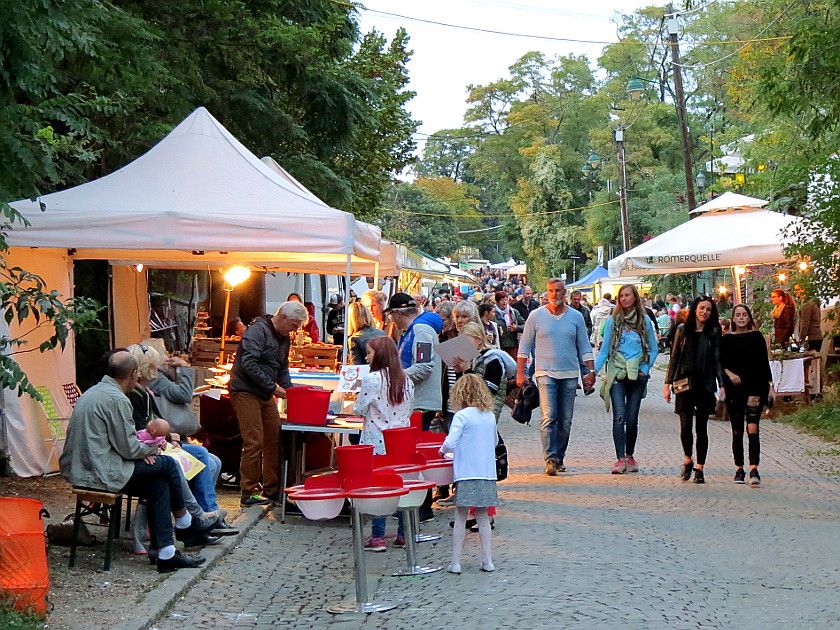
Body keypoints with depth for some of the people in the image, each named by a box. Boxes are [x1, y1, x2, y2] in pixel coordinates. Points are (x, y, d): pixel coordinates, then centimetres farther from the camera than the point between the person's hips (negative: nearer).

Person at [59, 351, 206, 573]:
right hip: (101, 474, -10)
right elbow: (128, 448, -14)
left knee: (158, 484, 9)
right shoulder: (117, 400, -17)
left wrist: (142, 450, 11)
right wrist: (152, 448, 6)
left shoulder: (94, 391, 15)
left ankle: (166, 553, 5)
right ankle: (183, 521, 21)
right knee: (168, 465, 0)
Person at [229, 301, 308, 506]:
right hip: (245, 391, -9)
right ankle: (248, 493, -2)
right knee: (254, 442, -10)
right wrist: (272, 387, -21)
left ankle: (272, 489, 19)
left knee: (274, 440, 8)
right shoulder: (258, 330, -15)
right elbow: (248, 364, -23)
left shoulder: (284, 338, 14)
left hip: (266, 394, 9)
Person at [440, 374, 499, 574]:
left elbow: (450, 443, -17)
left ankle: (456, 563, 5)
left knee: (460, 518, 3)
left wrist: (443, 449, 3)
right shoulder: (490, 416, 8)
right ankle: (487, 561, 13)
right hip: (488, 474, 5)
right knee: (483, 517, 14)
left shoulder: (462, 416, -10)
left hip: (467, 475, -5)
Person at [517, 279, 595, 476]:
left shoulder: (576, 317, 8)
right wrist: (520, 373, 2)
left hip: (570, 375, 3)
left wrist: (591, 371, 4)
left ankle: (559, 457, 17)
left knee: (566, 421, 5)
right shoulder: (536, 316, 3)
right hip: (546, 373, -2)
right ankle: (550, 459, -16)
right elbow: (525, 346, 7)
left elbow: (584, 347, 12)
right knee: (549, 417, -14)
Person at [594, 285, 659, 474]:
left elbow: (654, 349, 11)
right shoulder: (613, 322, 5)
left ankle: (630, 456, 20)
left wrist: (645, 368, -2)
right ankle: (620, 459, -15)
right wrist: (594, 370, -8)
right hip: (617, 375, -1)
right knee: (619, 416, -12)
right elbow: (604, 350, 4)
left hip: (637, 376, 1)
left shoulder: (645, 321, 6)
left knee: (632, 418, 6)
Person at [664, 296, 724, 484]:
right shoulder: (683, 330, 6)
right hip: (685, 383, 0)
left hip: (705, 385, 0)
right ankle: (688, 460, 19)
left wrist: (722, 385, -4)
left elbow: (717, 360, 5)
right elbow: (674, 358, 9)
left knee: (701, 428, 2)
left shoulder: (714, 332, 5)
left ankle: (699, 468, 11)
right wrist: (668, 383, 5)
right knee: (686, 426, -5)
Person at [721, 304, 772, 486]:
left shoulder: (757, 337, 6)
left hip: (755, 387, -2)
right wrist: (729, 374, -11)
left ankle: (754, 469, -18)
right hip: (734, 389, 2)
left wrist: (769, 385, 2)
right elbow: (720, 363, 7)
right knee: (737, 431, 6)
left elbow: (764, 362, 7)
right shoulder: (727, 339, 8)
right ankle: (739, 468, 15)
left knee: (752, 428, -14)